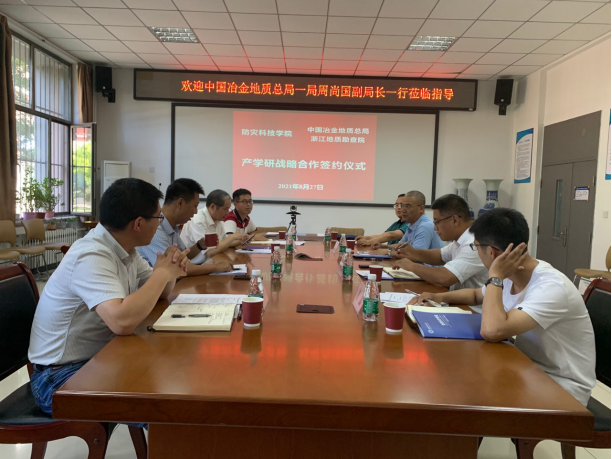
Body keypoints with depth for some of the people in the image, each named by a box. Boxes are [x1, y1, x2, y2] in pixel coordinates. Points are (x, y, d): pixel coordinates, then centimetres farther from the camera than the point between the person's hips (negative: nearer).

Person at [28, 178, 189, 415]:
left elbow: (158, 292, 10)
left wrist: (170, 270, -13)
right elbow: (123, 322, -41)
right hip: (62, 376, -8)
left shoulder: (124, 248, 0)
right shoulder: (92, 256, -27)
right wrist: (162, 273, -26)